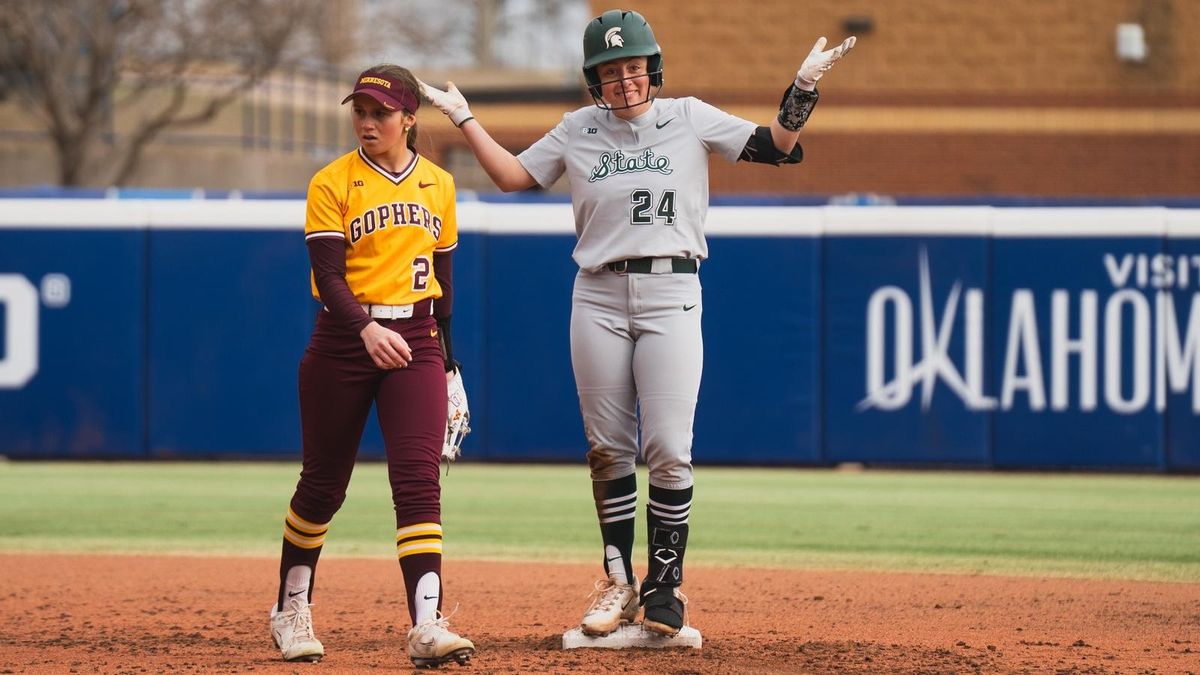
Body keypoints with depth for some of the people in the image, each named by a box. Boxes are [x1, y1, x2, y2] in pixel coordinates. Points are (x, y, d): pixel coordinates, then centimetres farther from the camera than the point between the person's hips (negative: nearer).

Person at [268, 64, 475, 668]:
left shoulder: (439, 186, 8)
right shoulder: (333, 184, -4)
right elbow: (329, 276, -13)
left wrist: (446, 357, 18)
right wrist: (367, 330, -30)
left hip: (415, 343, 2)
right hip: (343, 341, -2)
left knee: (418, 480, -13)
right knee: (323, 483, 8)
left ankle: (426, 624, -21)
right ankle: (291, 611, 28)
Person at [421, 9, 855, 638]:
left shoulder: (689, 120, 4)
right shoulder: (577, 132, 10)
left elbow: (778, 148, 1)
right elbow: (512, 175, 13)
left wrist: (804, 85, -12)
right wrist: (464, 119, 9)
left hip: (670, 296, -2)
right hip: (598, 298, 2)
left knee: (668, 450, -8)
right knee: (607, 449, 4)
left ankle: (664, 583, 0)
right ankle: (618, 581, 14)